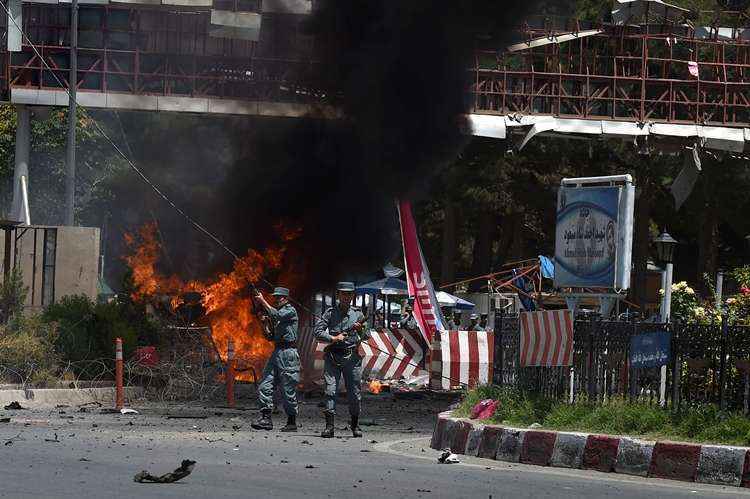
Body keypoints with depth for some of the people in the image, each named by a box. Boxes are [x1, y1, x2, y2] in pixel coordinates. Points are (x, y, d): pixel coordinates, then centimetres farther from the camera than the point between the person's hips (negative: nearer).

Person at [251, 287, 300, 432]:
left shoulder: (290, 311, -4)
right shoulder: (278, 311, 19)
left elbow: (276, 315, -24)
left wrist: (263, 302, -17)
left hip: (288, 353, -8)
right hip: (277, 352, 8)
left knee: (288, 389, -4)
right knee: (264, 386, 0)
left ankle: (292, 422, 3)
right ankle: (266, 418, -1)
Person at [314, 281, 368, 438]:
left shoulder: (357, 314, 9)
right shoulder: (330, 313, 3)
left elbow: (366, 337, 11)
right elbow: (318, 332, -3)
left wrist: (361, 330, -10)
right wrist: (333, 338, -14)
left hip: (352, 357, 2)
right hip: (333, 356, -2)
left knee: (355, 392, 5)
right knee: (330, 390, -11)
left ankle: (355, 425, 21)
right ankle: (329, 426, -13)